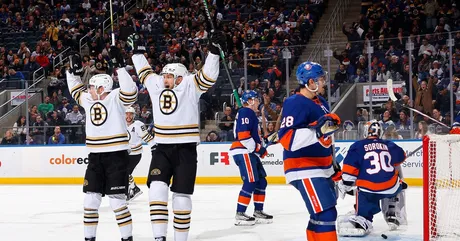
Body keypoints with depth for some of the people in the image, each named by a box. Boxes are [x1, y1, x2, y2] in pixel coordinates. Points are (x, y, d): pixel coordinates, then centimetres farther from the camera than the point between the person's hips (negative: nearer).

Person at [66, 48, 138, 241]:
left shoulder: (115, 98, -9)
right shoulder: (89, 100, 12)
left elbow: (130, 93, -29)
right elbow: (76, 91, 29)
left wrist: (119, 67, -32)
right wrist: (74, 71, 20)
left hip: (116, 156, -7)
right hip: (95, 156, 7)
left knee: (116, 201, -7)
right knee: (90, 199, 6)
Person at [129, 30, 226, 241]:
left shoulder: (190, 86, -3)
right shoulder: (156, 85, 10)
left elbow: (208, 76, -15)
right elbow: (145, 71, 26)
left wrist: (214, 50, -27)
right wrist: (137, 50, 33)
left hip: (185, 151, -3)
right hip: (162, 149, 4)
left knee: (181, 196, 1)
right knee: (157, 188, -14)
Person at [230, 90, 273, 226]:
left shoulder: (251, 114, 25)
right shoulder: (246, 112, -9)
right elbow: (243, 135, -20)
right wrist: (258, 149, -16)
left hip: (249, 152, 11)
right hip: (243, 152, -11)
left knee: (261, 181, 10)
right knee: (250, 182, -15)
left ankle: (258, 212, 16)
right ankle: (240, 214, -13)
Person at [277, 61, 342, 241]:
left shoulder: (321, 103, 14)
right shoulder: (295, 103, -16)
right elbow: (286, 139, -25)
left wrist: (332, 165, 26)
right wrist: (317, 130, -36)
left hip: (322, 168, 10)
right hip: (304, 170, -10)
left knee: (321, 214, 15)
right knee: (326, 214, -16)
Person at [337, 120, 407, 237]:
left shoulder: (358, 146, 3)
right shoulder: (389, 145, 14)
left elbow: (350, 170, -3)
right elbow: (401, 157, 33)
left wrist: (344, 186, 9)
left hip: (367, 190, -3)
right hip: (391, 186, 3)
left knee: (363, 213, 4)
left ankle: (358, 223, -30)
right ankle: (393, 218, 30)